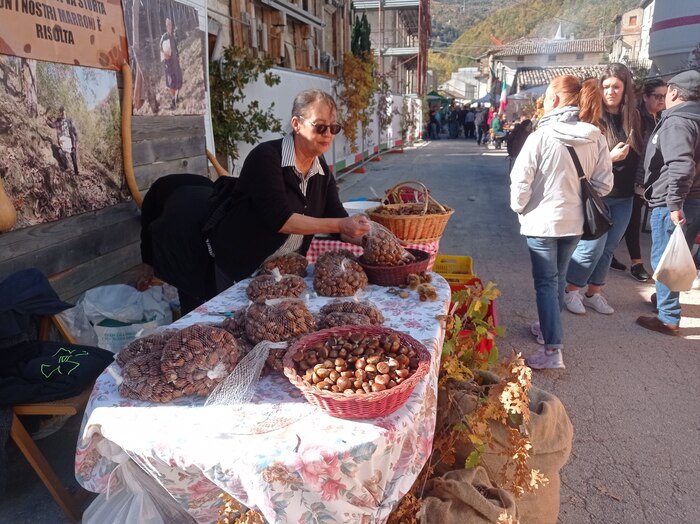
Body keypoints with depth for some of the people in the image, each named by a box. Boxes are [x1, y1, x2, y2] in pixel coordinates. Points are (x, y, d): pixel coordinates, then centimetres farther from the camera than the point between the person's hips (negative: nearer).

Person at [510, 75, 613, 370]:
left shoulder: (541, 137, -17)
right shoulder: (596, 139, -3)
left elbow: (520, 182, -15)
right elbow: (604, 183, 1)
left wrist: (519, 208, 3)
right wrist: (580, 202, 16)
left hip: (542, 221, -5)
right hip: (575, 221, 5)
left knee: (546, 283, 2)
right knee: (558, 278, 21)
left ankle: (553, 351, 1)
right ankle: (549, 328, 38)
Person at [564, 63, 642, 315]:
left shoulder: (633, 117, 6)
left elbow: (638, 155, 14)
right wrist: (609, 157, -22)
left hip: (624, 197, 6)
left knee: (608, 247, 11)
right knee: (592, 246, -4)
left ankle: (593, 293, 25)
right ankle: (571, 292, 13)